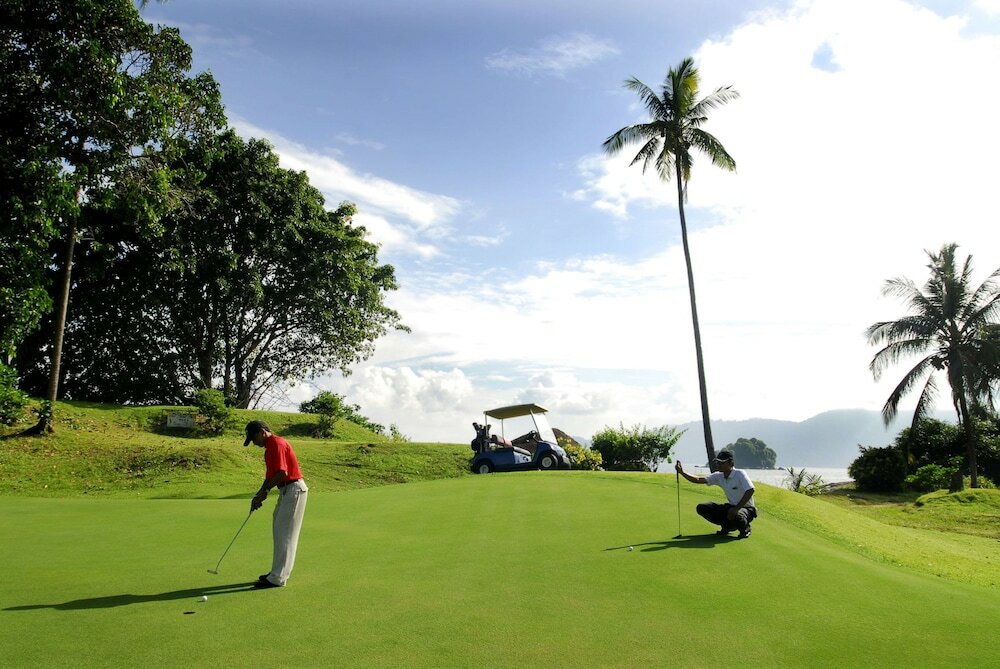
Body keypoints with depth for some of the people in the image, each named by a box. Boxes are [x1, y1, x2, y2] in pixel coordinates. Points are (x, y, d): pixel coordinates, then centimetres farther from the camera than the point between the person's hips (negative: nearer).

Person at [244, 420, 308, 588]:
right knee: (279, 532, 16)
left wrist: (264, 491, -12)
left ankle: (277, 578, -1)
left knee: (284, 534, -6)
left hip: (293, 490, -10)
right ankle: (279, 572, 25)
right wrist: (259, 496, 12)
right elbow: (270, 476, 21)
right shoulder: (269, 448, 15)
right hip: (286, 491, 11)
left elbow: (282, 473, -24)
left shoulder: (277, 444, -17)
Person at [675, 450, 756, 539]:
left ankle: (745, 529, -3)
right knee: (701, 508, -5)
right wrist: (682, 472, -15)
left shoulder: (740, 474, -17)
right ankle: (728, 526, 10)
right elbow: (699, 480, -2)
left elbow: (750, 491, -28)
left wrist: (736, 509, -31)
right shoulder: (719, 476, 1)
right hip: (731, 507, 6)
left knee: (736, 516, -42)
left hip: (747, 508, -6)